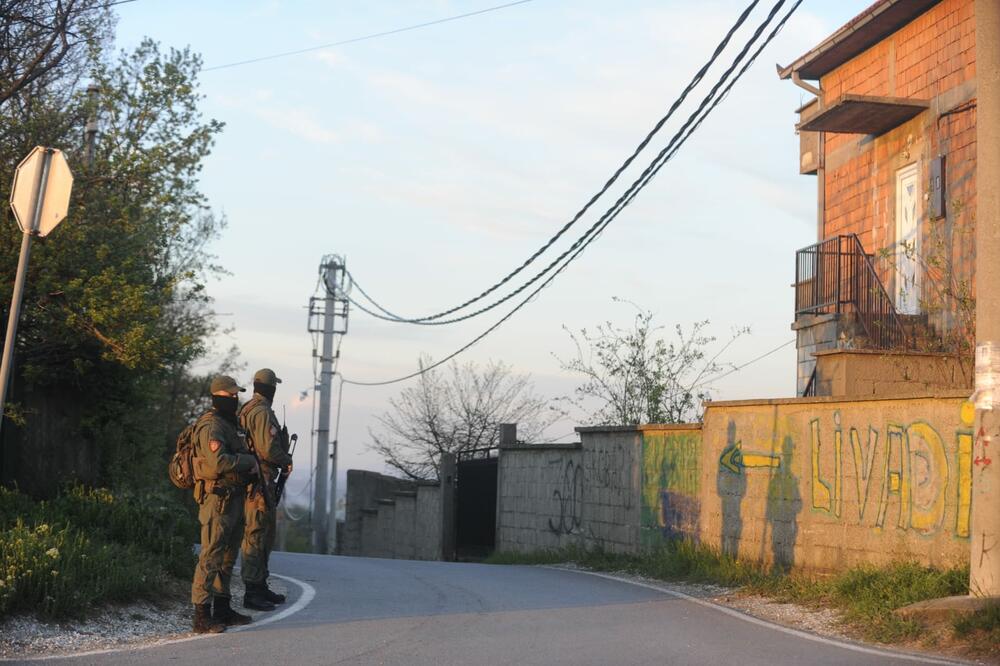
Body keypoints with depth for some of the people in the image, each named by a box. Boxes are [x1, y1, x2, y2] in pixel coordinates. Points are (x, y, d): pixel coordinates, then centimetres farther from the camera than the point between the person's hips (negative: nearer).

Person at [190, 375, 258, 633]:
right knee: (210, 557, -10)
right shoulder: (211, 426, -15)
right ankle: (202, 617, -9)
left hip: (233, 499, 11)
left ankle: (222, 610, 25)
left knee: (226, 555, 16)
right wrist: (249, 461, -16)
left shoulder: (227, 424, 18)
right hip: (217, 499, -11)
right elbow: (218, 462, -28)